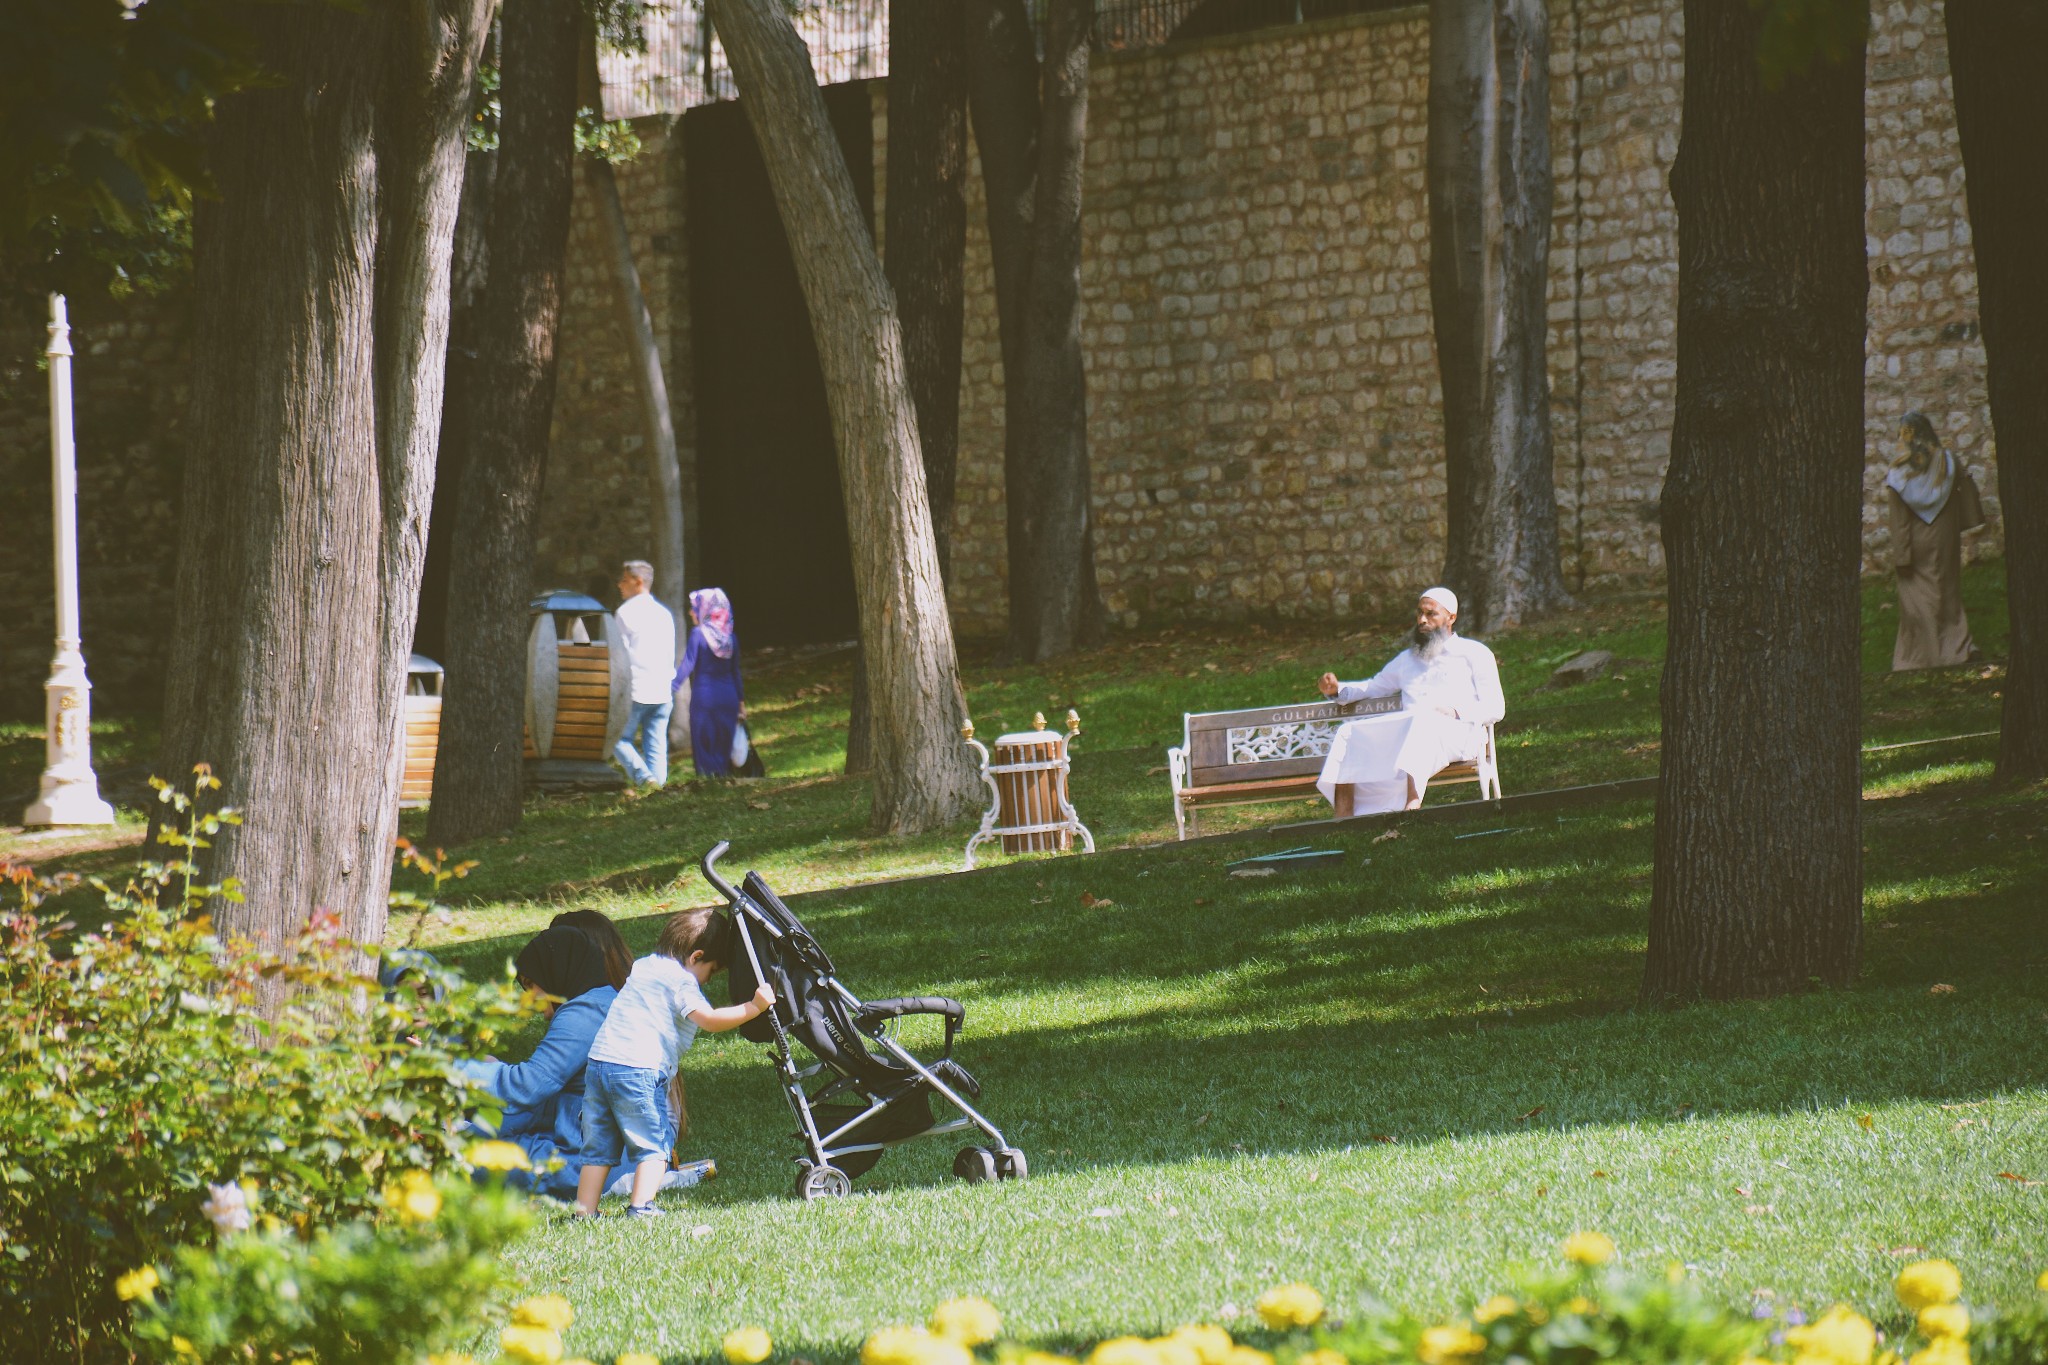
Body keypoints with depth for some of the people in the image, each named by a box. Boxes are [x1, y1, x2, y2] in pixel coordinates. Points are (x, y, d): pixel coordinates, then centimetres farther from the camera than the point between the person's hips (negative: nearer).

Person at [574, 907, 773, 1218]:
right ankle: (641, 1207, -12)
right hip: (637, 1070, -7)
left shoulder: (642, 967, 22)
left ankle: (584, 1211, 10)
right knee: (652, 1145, 0)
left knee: (598, 1146, 12)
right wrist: (752, 1008, -13)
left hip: (598, 1061, 7)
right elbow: (709, 1020, -14)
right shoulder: (680, 980, -4)